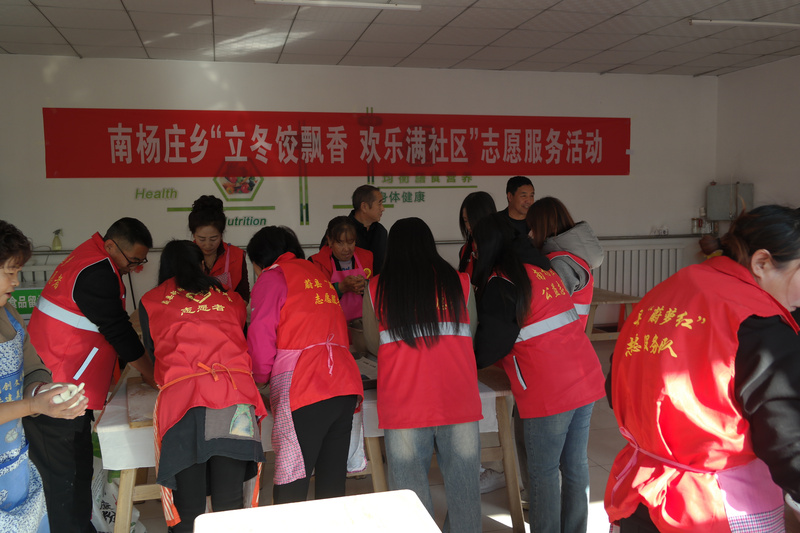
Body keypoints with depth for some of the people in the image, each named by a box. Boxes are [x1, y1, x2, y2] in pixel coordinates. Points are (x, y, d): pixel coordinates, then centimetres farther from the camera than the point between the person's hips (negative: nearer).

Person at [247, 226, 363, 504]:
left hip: (304, 390, -7)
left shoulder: (272, 277, 6)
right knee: (332, 485, 12)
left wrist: (261, 375, 18)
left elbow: (261, 338, -1)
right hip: (347, 386, 7)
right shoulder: (319, 274, 26)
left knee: (289, 491, -4)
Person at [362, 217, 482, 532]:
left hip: (404, 406, -1)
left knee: (411, 493, 9)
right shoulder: (460, 283, 4)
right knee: (464, 489, 14)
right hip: (458, 402, 1)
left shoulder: (376, 289, 1)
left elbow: (373, 345, 12)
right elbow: (468, 334, 13)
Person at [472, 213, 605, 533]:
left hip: (549, 392, -8)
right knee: (575, 465, 17)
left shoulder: (500, 283, -11)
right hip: (586, 378, 8)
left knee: (543, 473, 6)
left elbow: (489, 348, -10)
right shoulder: (540, 266, 13)